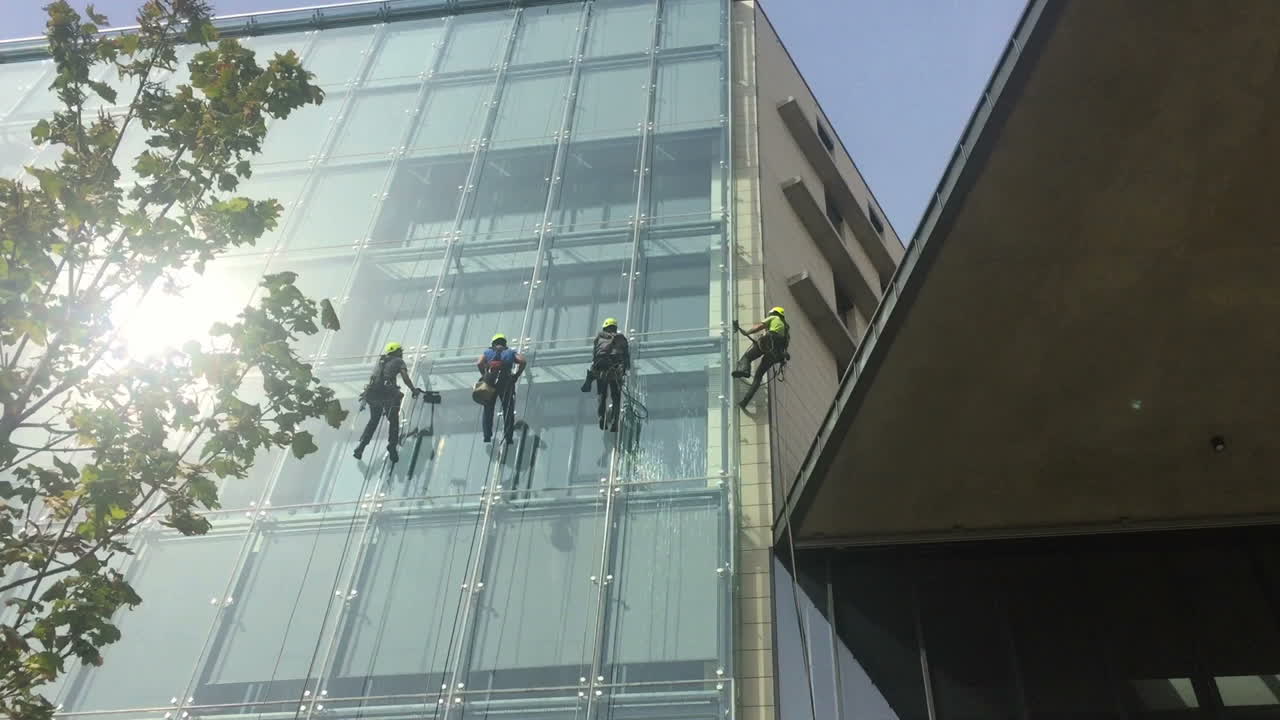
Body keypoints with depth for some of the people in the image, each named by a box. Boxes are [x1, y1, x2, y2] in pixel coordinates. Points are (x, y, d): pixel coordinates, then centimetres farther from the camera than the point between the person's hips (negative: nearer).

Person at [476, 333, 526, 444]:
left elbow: (479, 363, 1)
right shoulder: (510, 352, 21)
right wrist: (517, 375, 8)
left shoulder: (488, 352, 21)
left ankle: (487, 435, 3)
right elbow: (522, 361, 2)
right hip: (506, 381, 0)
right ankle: (508, 436, -3)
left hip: (490, 381, 1)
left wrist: (484, 375, 13)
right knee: (508, 409, 7)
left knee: (488, 409, 11)